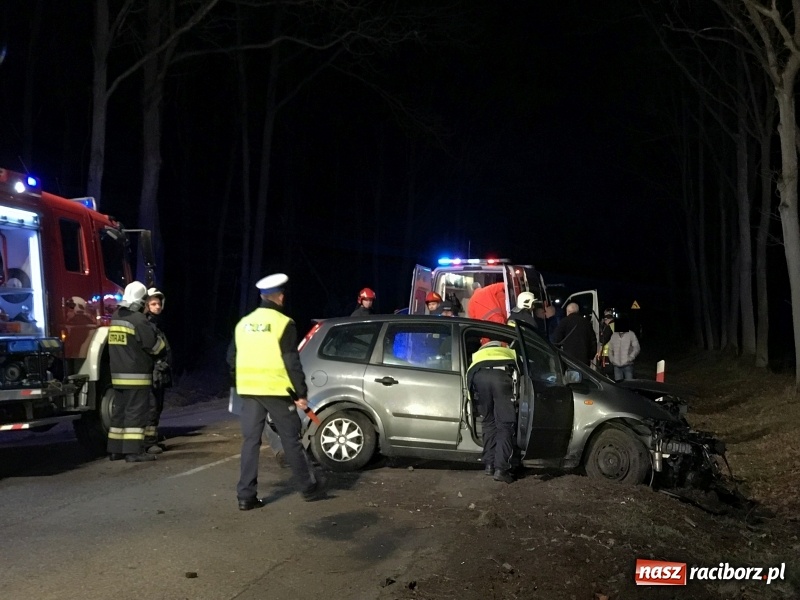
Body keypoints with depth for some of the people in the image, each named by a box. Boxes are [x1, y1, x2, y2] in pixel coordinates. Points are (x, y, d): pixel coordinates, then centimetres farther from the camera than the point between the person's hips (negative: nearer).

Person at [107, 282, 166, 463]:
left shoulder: (115, 317, 11)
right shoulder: (139, 319, -15)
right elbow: (154, 346, -11)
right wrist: (162, 341, 9)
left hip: (117, 373, 8)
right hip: (136, 375, -8)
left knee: (120, 410, 13)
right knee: (136, 412, -5)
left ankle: (115, 449, 17)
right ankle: (133, 451, -7)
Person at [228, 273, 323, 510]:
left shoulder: (244, 323, 9)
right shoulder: (283, 323, -9)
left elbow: (232, 358, 15)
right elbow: (292, 363, -12)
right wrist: (301, 393, -7)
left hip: (248, 390, 5)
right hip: (276, 390, -5)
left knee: (250, 441, 7)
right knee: (291, 439, 6)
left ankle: (246, 495, 4)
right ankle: (308, 487, 17)